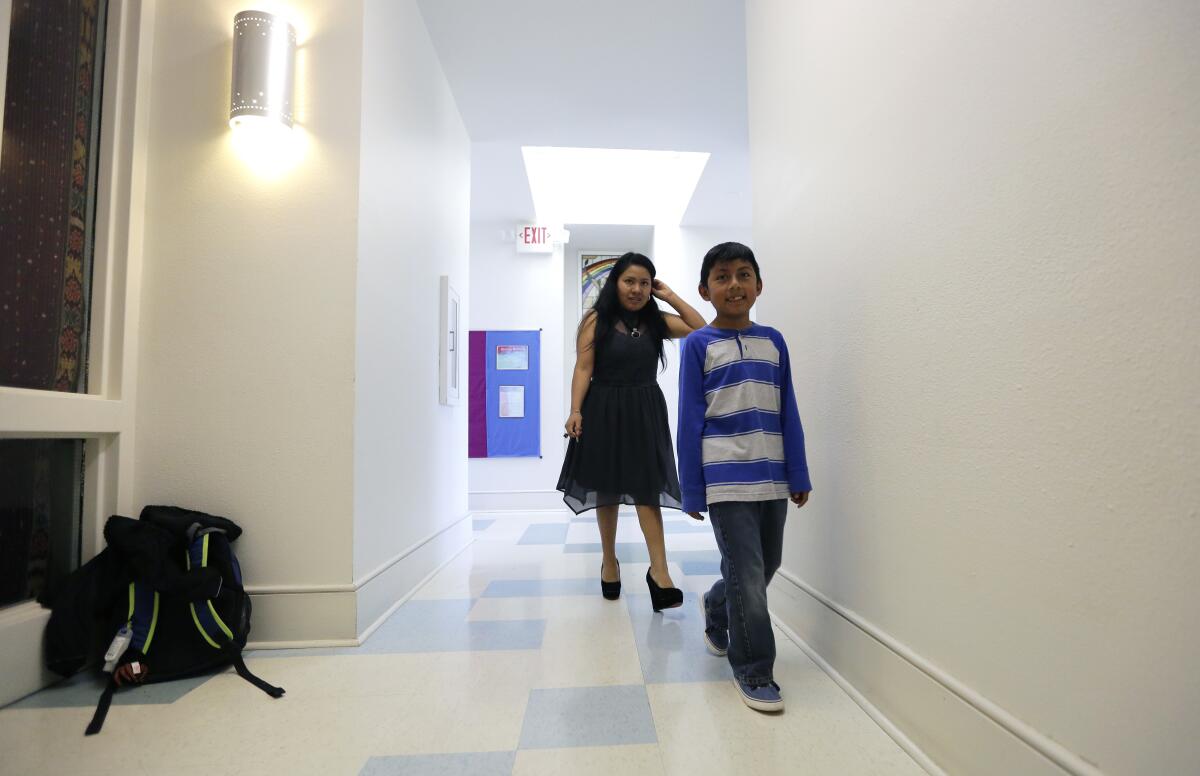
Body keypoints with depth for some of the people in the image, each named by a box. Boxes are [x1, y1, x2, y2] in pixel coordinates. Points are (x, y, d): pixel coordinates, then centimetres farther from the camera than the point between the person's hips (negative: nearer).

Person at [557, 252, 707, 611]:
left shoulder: (656, 321, 6)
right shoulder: (596, 320, -3)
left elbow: (701, 329, 2)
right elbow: (583, 369, -7)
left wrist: (670, 296, 1)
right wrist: (575, 411, -17)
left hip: (645, 412, 2)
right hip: (604, 411, -2)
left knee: (647, 488, -5)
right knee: (607, 490, 11)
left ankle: (659, 570, -6)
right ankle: (609, 561, 28)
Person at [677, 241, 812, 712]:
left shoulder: (773, 341, 8)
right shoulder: (698, 345, -3)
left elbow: (788, 413, 9)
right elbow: (689, 422, -4)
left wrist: (799, 475, 6)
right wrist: (692, 491, -6)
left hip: (772, 479, 5)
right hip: (726, 481, -5)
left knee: (767, 567, 18)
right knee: (747, 577, 0)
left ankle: (716, 610, 46)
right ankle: (754, 672, 20)